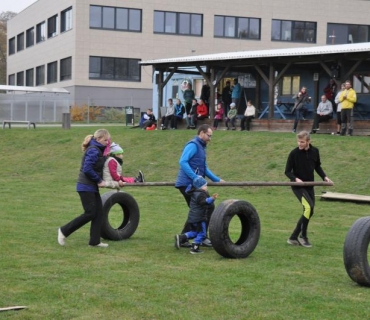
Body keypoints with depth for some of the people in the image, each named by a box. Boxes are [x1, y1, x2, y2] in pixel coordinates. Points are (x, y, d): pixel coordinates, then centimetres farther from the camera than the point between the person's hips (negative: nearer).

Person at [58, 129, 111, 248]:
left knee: (99, 212, 5)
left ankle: (94, 241, 8)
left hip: (92, 187, 9)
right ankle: (64, 231, 4)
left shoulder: (98, 150, 14)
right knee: (90, 213, -7)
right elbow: (87, 169, -22)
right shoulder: (93, 151, -16)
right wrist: (99, 180, -15)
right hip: (86, 187, -9)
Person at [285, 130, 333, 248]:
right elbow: (287, 171, -8)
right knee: (309, 207, -23)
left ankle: (293, 238, 15)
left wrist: (324, 177, 3)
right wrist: (296, 179, -25)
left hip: (309, 186, 6)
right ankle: (303, 236, -7)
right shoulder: (294, 153, -13)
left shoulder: (315, 151, 1)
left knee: (309, 212, 5)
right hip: (298, 186, -6)